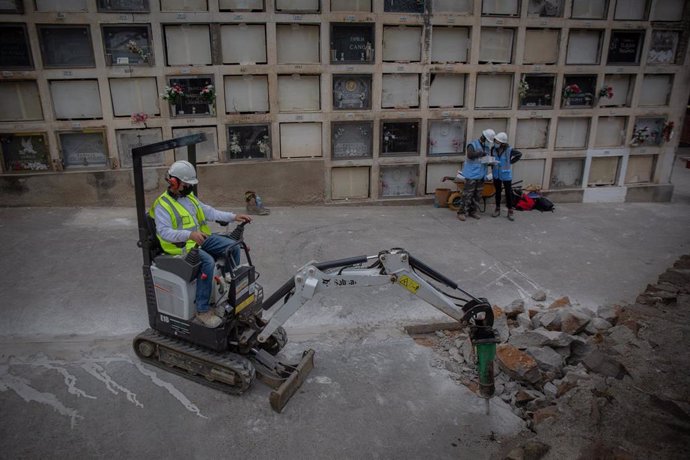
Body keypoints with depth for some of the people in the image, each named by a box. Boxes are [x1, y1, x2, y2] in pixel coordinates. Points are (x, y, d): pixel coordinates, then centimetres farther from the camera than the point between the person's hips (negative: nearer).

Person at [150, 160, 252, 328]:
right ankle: (202, 310, -25)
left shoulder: (189, 197, 13)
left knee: (232, 247, -6)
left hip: (201, 238, 8)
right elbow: (164, 231, -24)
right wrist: (190, 234, -39)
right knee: (208, 262, -33)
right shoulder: (162, 205, -12)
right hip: (182, 245, -8)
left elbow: (208, 212, 15)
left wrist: (234, 216, 5)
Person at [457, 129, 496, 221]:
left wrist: (489, 161, 5)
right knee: (468, 194, -9)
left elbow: (487, 158, 27)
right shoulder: (473, 144, -5)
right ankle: (462, 212, -6)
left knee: (477, 195, 9)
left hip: (481, 175, 7)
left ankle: (473, 211, 18)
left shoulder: (487, 147, 16)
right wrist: (481, 153, -18)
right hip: (472, 174, -7)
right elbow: (470, 155, -22)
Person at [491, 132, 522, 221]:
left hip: (506, 175, -3)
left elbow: (519, 154, -5)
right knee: (497, 191, 14)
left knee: (508, 192, 3)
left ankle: (510, 211, 14)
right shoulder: (494, 149, -7)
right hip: (496, 175, 3)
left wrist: (511, 162, -9)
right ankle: (497, 209, 27)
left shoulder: (509, 150, -18)